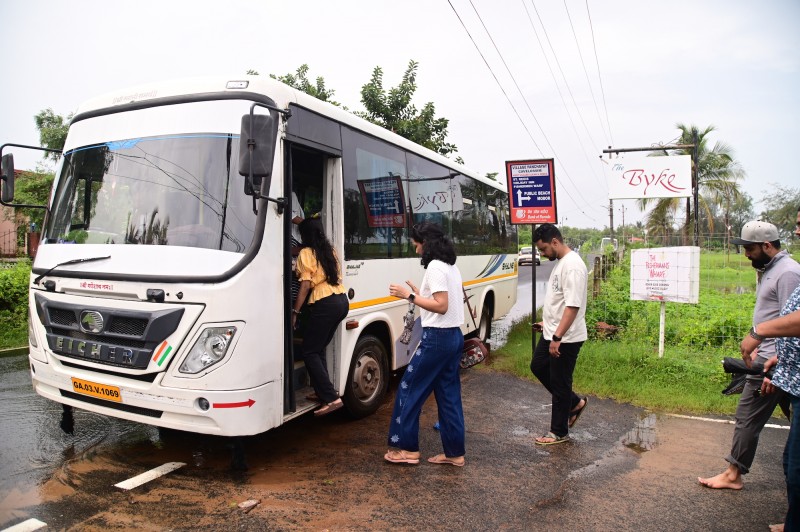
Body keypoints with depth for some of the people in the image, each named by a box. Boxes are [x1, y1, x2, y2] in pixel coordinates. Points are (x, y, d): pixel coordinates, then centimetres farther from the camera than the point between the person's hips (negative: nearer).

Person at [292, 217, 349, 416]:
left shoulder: (306, 253, -4)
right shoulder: (330, 250, 17)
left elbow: (305, 285, -9)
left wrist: (295, 311, -6)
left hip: (324, 305, -8)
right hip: (342, 301, 8)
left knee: (308, 351, -2)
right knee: (318, 349, 17)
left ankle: (332, 398, -9)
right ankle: (323, 392, 19)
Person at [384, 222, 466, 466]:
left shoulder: (435, 267, -15)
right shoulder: (451, 266, 14)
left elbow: (441, 306, -21)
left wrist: (409, 296, -18)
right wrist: (419, 292, 15)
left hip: (437, 337, -9)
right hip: (454, 336, 10)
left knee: (409, 389, 3)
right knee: (449, 394, 12)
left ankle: (406, 448, 11)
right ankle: (454, 453, 18)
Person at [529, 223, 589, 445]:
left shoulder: (572, 266, -23)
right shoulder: (560, 263, 9)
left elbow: (572, 306, -28)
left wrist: (557, 337, -29)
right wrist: (547, 323, 24)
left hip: (566, 338, -10)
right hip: (552, 333, 10)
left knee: (560, 384, 3)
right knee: (538, 367, 21)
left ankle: (559, 433, 20)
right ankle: (574, 403, 34)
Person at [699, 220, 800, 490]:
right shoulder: (770, 269, 14)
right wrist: (759, 348, 20)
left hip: (774, 360, -10)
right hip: (767, 356, 10)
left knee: (748, 416, -2)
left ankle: (733, 474, 9)